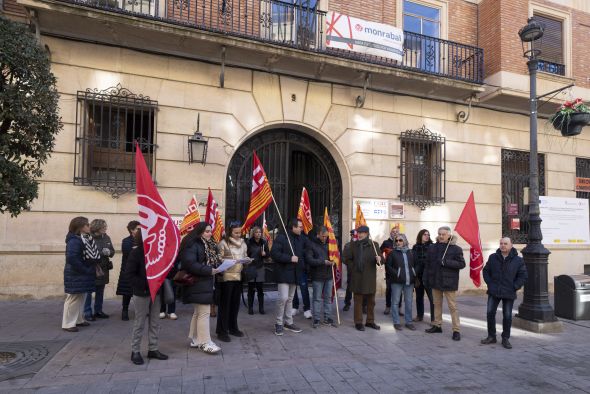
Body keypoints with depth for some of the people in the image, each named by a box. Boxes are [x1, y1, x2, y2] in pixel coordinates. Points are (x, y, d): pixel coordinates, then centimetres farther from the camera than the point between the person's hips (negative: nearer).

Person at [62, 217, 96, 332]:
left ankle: (78, 319, 30)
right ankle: (68, 323, 8)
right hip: (75, 275, -10)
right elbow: (71, 258, -29)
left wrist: (91, 269, 2)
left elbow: (91, 256, 14)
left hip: (82, 275, 10)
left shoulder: (85, 239, 9)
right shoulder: (74, 240, -21)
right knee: (73, 299, -1)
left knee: (81, 298, 18)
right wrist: (85, 270, -21)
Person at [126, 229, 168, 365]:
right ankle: (135, 351, 16)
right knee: (139, 323, 4)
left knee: (154, 323, 11)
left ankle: (153, 349, 21)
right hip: (142, 293, -5)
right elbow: (129, 273, -15)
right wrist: (144, 284, -21)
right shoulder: (136, 252, -12)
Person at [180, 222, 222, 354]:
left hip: (207, 283, 9)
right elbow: (190, 264, -24)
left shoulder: (209, 245, 13)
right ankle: (205, 342, 2)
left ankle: (195, 339, 27)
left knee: (198, 312, 17)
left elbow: (214, 261, 19)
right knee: (204, 312, -6)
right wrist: (209, 270, -25)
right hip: (198, 284, -9)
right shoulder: (192, 245, -14)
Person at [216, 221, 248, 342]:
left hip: (239, 276, 5)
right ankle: (222, 331, 9)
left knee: (235, 303, 13)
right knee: (225, 304, 1)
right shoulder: (223, 243, -6)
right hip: (226, 277, -5)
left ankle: (233, 327, 27)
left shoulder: (243, 243, 11)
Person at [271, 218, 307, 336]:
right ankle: (279, 323, 3)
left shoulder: (301, 239, 11)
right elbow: (274, 253, -18)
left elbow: (303, 253, 26)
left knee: (290, 299, 14)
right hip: (284, 273, -7)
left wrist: (302, 264, 11)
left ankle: (288, 322, 24)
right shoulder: (281, 237, -11)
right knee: (283, 298, -12)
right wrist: (290, 258, -20)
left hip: (295, 273, 7)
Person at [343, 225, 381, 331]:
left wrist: (379, 259, -23)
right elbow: (346, 258, 9)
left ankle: (370, 321, 24)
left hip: (370, 278, 1)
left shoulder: (374, 245, 0)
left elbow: (380, 260, -2)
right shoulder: (354, 245, 3)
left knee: (371, 301, 11)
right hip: (357, 278, 0)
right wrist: (353, 267, 1)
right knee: (358, 301, 5)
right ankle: (358, 322, 13)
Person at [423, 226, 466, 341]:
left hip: (449, 282, -5)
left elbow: (462, 264, -11)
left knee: (452, 306, 0)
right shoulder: (432, 248, 4)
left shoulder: (456, 249, -8)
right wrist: (426, 279, 5)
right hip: (435, 281, 5)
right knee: (437, 304, 16)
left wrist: (446, 262, -21)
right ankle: (437, 325, 28)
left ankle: (456, 330, 7)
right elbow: (427, 264, 7)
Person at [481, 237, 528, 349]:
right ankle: (491, 336, 15)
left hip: (509, 293, -2)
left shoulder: (518, 260, -3)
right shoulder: (493, 257, 3)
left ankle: (505, 339, 20)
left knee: (507, 316, 5)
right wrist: (489, 283, 0)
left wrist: (514, 287, -8)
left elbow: (523, 276, -1)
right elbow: (486, 271, 11)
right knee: (490, 313, 2)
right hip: (494, 292, 2)